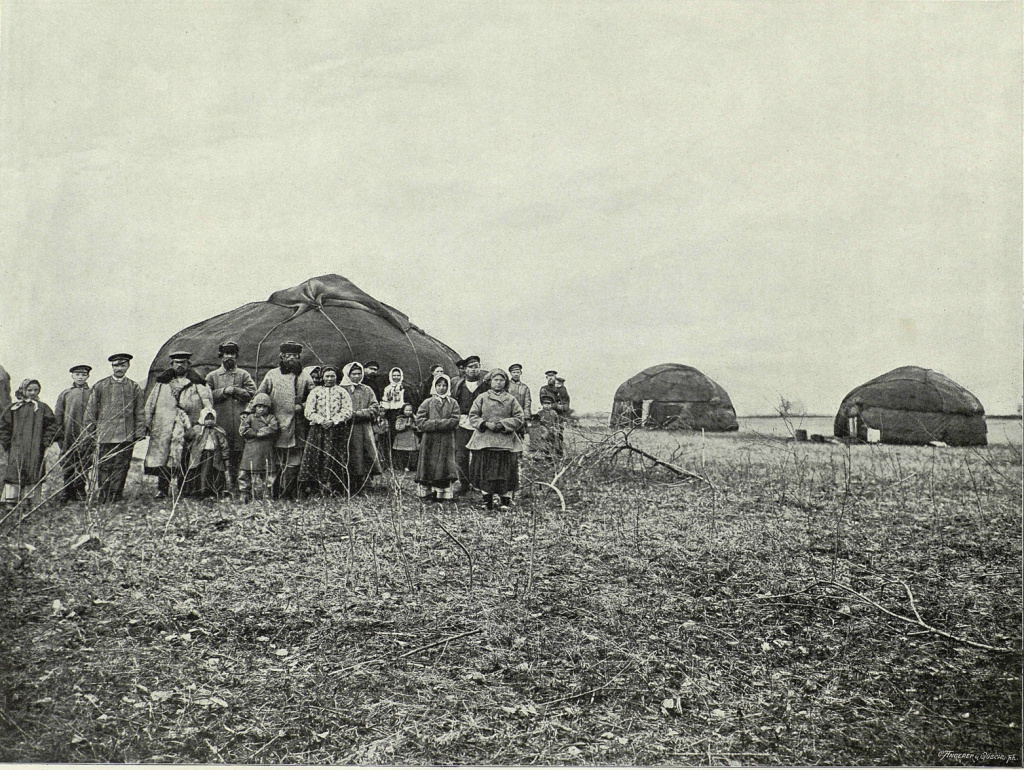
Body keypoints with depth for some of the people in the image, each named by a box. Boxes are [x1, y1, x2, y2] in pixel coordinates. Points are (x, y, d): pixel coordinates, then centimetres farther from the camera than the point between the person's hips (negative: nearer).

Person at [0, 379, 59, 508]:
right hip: (17, 449, 0)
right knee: (14, 472, -6)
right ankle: (10, 498, -4)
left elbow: (53, 425, 6)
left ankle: (31, 499, 3)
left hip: (36, 449, 0)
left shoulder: (42, 408, 8)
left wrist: (46, 442, -2)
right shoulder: (13, 408, 9)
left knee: (34, 472, -2)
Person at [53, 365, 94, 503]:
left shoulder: (93, 393, 9)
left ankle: (80, 491, 11)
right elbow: (58, 415, 11)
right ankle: (68, 494, 10)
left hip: (87, 437, -1)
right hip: (69, 438, 1)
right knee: (68, 466, 3)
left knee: (84, 466, -1)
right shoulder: (65, 394, 11)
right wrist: (59, 435, 2)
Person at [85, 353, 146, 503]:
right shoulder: (100, 386, 7)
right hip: (105, 437, 0)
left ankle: (114, 502, 5)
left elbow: (140, 413, 10)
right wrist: (92, 433, 6)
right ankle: (102, 503, 8)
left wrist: (139, 434, 3)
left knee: (120, 471, 0)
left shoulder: (134, 388, 9)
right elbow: (90, 412, 11)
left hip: (126, 438, 0)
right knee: (103, 470, 0)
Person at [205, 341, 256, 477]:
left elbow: (252, 393, 0)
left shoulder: (244, 375, 13)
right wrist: (224, 391, -7)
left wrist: (234, 390, -7)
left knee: (238, 455, -4)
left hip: (239, 423, 0)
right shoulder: (212, 376, 15)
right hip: (219, 423, 1)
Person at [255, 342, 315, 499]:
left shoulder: (304, 377, 12)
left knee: (293, 462, 1)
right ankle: (273, 492, 3)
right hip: (276, 425, -1)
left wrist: (302, 406, -3)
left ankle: (289, 493, 6)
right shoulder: (272, 374, 9)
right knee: (275, 461, -1)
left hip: (297, 426, 1)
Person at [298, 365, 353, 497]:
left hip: (338, 430, -1)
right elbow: (309, 412, 5)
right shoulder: (315, 391, 13)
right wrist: (321, 420, -11)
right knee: (314, 459, -6)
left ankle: (335, 489, -3)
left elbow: (347, 412, 0)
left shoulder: (342, 392, 10)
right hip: (317, 430, 1)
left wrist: (333, 421, -12)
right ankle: (311, 488, -4)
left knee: (336, 459, -5)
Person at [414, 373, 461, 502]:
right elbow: (420, 422, -2)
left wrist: (435, 423, -12)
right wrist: (441, 423, -13)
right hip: (429, 441, 0)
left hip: (447, 442, 0)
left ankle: (444, 493, 1)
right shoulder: (427, 403, 8)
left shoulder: (453, 403, 9)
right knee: (428, 467, -2)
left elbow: (454, 421, -4)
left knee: (445, 466, -4)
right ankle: (427, 492, 6)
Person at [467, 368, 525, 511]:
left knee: (505, 471, -3)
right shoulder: (482, 398, 9)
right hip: (484, 441, 0)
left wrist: (502, 425, -10)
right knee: (486, 472, 0)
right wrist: (486, 424, -11)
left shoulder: (511, 399, 9)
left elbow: (518, 418, 4)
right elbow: (473, 417, 5)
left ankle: (505, 500, 4)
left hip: (506, 440, 0)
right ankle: (488, 500, 8)